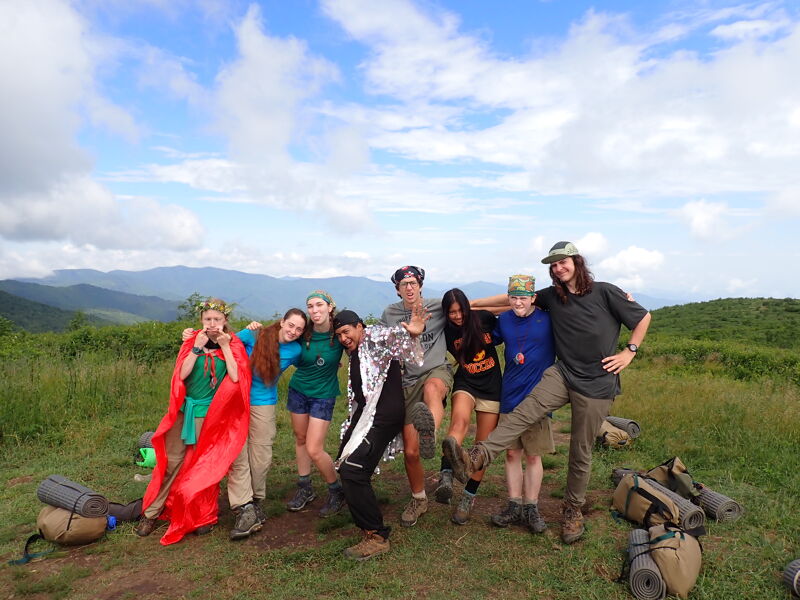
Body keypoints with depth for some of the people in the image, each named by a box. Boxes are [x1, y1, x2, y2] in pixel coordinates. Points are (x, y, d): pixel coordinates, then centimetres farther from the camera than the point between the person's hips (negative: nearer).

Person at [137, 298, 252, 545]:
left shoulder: (233, 346, -3)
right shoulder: (192, 342, 2)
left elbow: (236, 377, -18)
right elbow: (182, 374, -10)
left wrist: (225, 347, -17)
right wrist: (197, 348, -15)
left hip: (212, 414, -2)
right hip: (185, 409, 2)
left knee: (206, 465, 8)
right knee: (170, 462, 6)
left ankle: (204, 515, 24)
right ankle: (151, 513, 19)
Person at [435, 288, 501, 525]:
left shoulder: (484, 319, -6)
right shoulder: (447, 332, -5)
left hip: (491, 387, 1)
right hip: (465, 384, -1)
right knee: (459, 421, -35)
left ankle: (468, 497, 21)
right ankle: (445, 478, -42)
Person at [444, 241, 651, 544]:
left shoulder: (605, 292, -4)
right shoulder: (552, 296, 7)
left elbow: (643, 317, 6)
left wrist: (629, 352, 0)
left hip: (596, 383, -3)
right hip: (563, 373, 3)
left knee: (581, 451, 6)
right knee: (524, 411, -22)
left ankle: (573, 509, 26)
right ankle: (477, 457, -36)